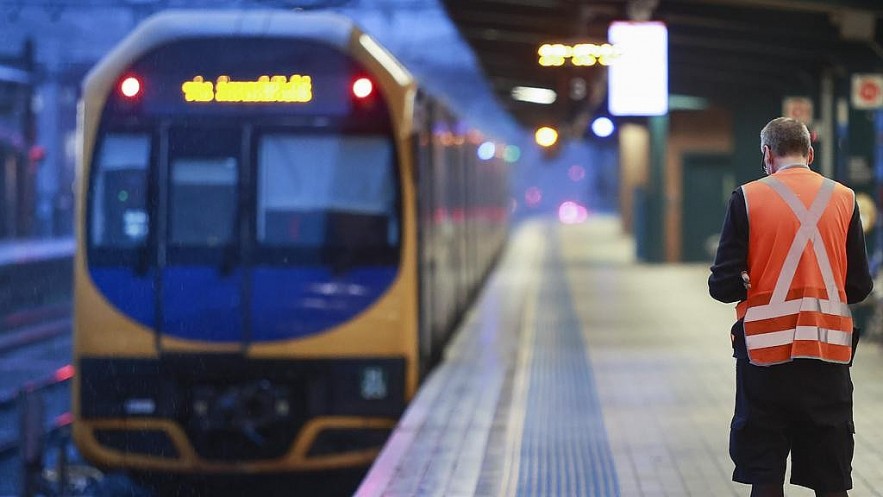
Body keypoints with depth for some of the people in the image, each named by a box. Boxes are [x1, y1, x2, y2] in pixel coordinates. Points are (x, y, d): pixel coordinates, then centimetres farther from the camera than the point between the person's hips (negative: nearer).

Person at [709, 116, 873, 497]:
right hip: (829, 352, 2)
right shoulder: (844, 199, 3)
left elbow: (724, 286, -7)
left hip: (766, 352, -2)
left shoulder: (747, 198, -4)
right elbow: (859, 287, 6)